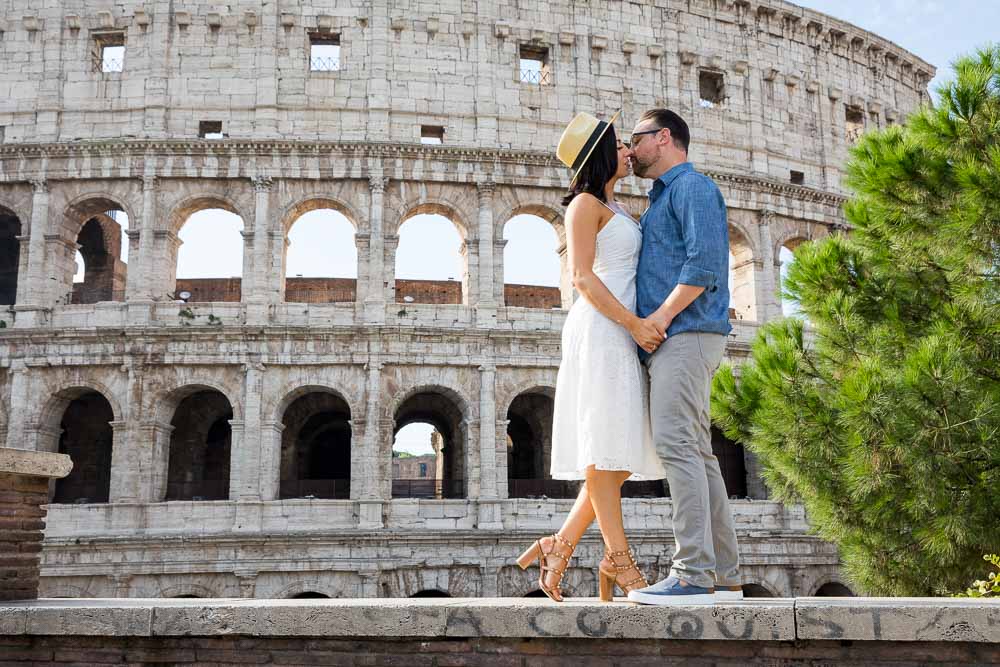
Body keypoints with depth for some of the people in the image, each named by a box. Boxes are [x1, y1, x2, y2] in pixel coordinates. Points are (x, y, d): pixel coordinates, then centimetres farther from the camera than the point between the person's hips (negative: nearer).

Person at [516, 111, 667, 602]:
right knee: (606, 444, -8)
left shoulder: (615, 209, 25)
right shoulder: (585, 203, -2)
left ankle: (560, 546, 8)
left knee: (627, 451, 5)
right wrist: (633, 323, -17)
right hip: (599, 329, -9)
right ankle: (617, 556, -4)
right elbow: (582, 276, -13)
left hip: (624, 332, 9)